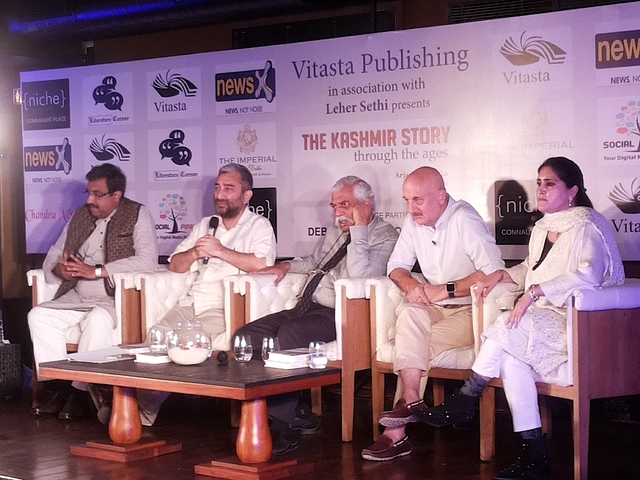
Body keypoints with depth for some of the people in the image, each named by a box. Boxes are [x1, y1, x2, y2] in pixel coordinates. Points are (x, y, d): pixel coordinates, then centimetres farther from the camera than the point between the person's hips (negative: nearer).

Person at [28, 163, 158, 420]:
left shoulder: (138, 215, -1)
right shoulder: (80, 215, 17)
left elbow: (147, 260, -16)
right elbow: (54, 254, 20)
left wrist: (96, 271, -18)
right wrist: (60, 268, -7)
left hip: (116, 299, -6)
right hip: (77, 297, 6)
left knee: (97, 320, -35)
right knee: (39, 316, -16)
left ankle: (80, 391, -25)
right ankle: (58, 388, -17)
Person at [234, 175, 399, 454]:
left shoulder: (384, 236, -4)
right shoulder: (335, 232, 22)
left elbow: (359, 274, -20)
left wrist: (359, 229, -15)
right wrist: (286, 266, 21)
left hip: (337, 314, -9)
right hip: (308, 306, 9)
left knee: (290, 333, -35)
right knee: (246, 337, -8)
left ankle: (284, 424, -25)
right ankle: (297, 413, -8)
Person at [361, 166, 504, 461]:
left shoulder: (464, 219, -15)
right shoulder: (414, 221, 7)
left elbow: (494, 271, -23)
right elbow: (396, 265, 13)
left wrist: (446, 290, -23)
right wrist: (410, 286, -10)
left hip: (470, 309, -6)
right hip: (434, 307, 6)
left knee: (413, 343, -25)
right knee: (409, 315, -27)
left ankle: (396, 431, -23)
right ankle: (412, 401, -32)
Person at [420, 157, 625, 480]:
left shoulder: (587, 226, -9)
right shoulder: (543, 228, 18)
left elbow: (588, 277, -24)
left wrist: (535, 291, -29)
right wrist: (503, 275, 14)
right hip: (548, 321, 7)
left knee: (507, 326, -27)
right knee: (509, 354, -23)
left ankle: (466, 400, -11)